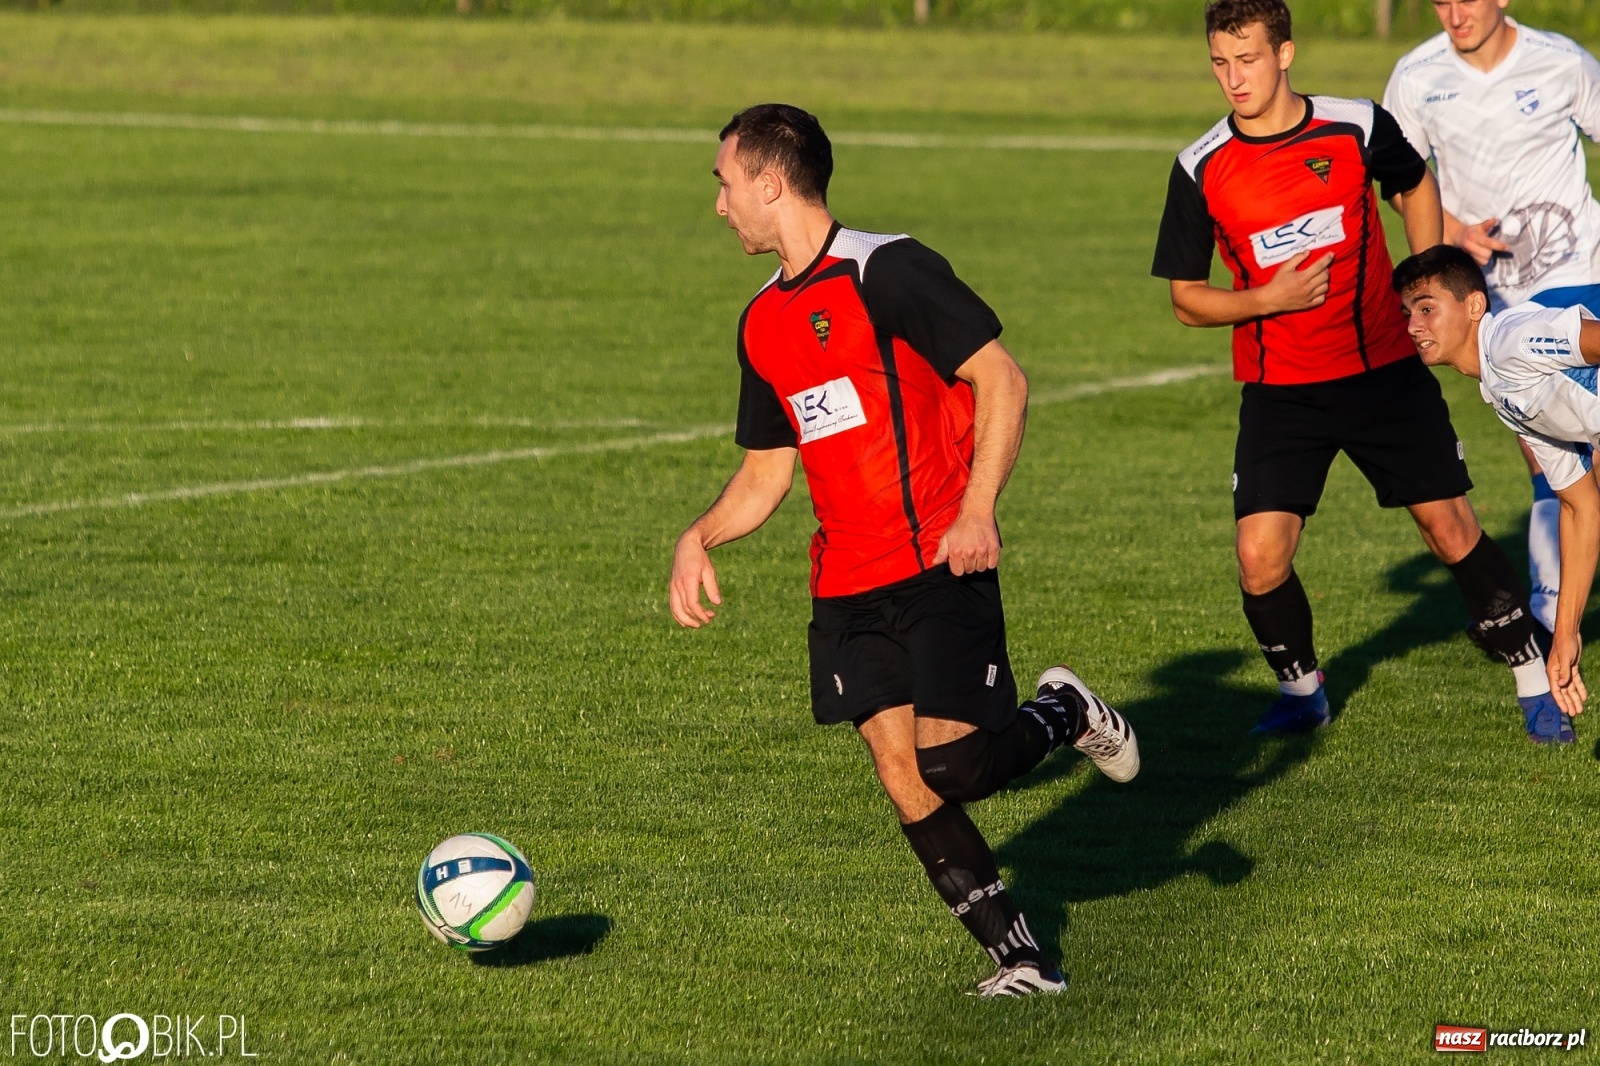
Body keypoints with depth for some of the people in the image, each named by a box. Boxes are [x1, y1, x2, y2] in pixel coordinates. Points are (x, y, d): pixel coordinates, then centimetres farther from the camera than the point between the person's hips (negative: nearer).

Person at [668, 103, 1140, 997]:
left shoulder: (888, 271, -10)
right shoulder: (763, 325, 14)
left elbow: (1003, 380, -12)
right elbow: (766, 471, 21)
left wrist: (978, 510, -21)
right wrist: (700, 538, 3)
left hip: (940, 569, -7)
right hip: (847, 588, 7)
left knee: (949, 764, -14)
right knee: (903, 779, -4)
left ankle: (1064, 714, 16)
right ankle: (1019, 954, 3)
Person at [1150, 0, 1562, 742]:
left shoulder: (1358, 127, -7)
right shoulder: (1201, 170, -7)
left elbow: (1416, 188, 15)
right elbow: (1186, 299, 0)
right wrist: (1265, 300, -17)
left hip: (1386, 369, 0)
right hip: (1279, 393, 0)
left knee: (1451, 529, 0)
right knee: (1261, 560, -10)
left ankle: (1534, 682, 16)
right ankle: (1301, 692, 16)